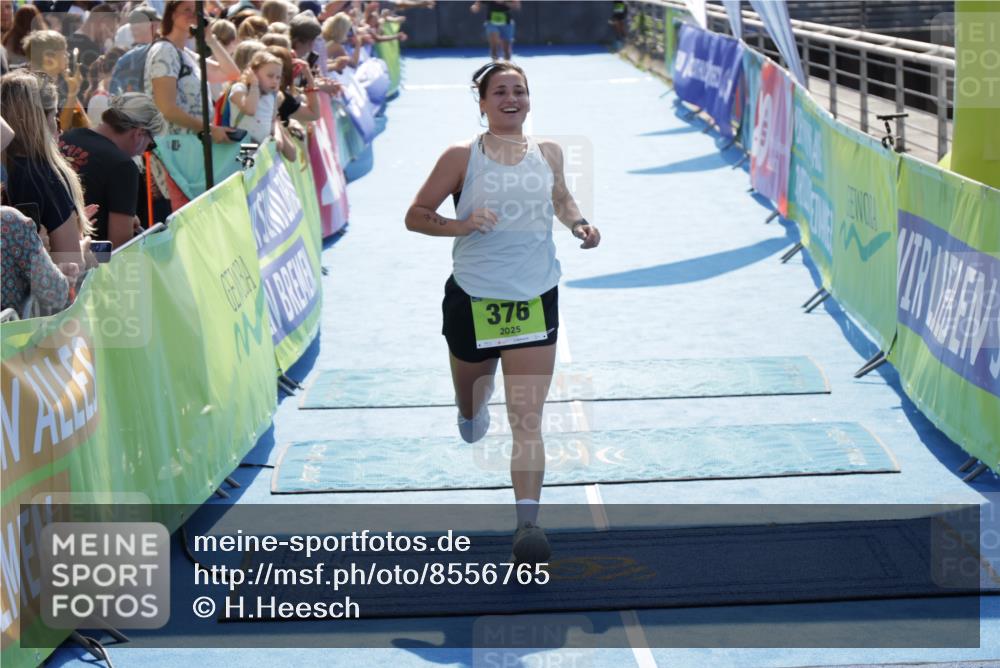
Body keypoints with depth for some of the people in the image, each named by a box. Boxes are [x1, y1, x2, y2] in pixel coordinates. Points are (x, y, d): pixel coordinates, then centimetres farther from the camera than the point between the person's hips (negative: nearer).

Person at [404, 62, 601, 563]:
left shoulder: (548, 153, 5)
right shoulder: (462, 156, -5)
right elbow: (415, 216, -2)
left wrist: (578, 224, 4)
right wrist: (463, 224, -19)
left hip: (535, 299, 1)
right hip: (473, 297, -1)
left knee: (527, 420, -9)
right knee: (471, 403, 20)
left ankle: (528, 521, -13)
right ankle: (473, 413, 58)